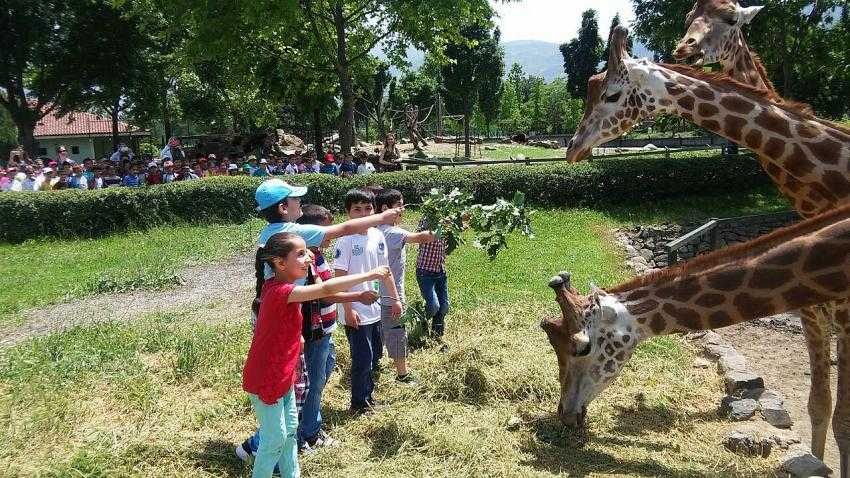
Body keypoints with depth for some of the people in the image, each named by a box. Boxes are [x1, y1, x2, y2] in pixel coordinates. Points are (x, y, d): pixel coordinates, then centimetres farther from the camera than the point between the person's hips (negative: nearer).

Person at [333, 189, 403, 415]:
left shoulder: (377, 236, 3)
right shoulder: (345, 240, -15)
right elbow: (339, 277, -15)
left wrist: (395, 298, 13)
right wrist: (348, 309, -17)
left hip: (375, 309, 7)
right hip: (356, 313, -7)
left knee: (375, 355, 17)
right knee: (362, 358, 2)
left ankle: (368, 396, 35)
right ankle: (359, 404, 20)